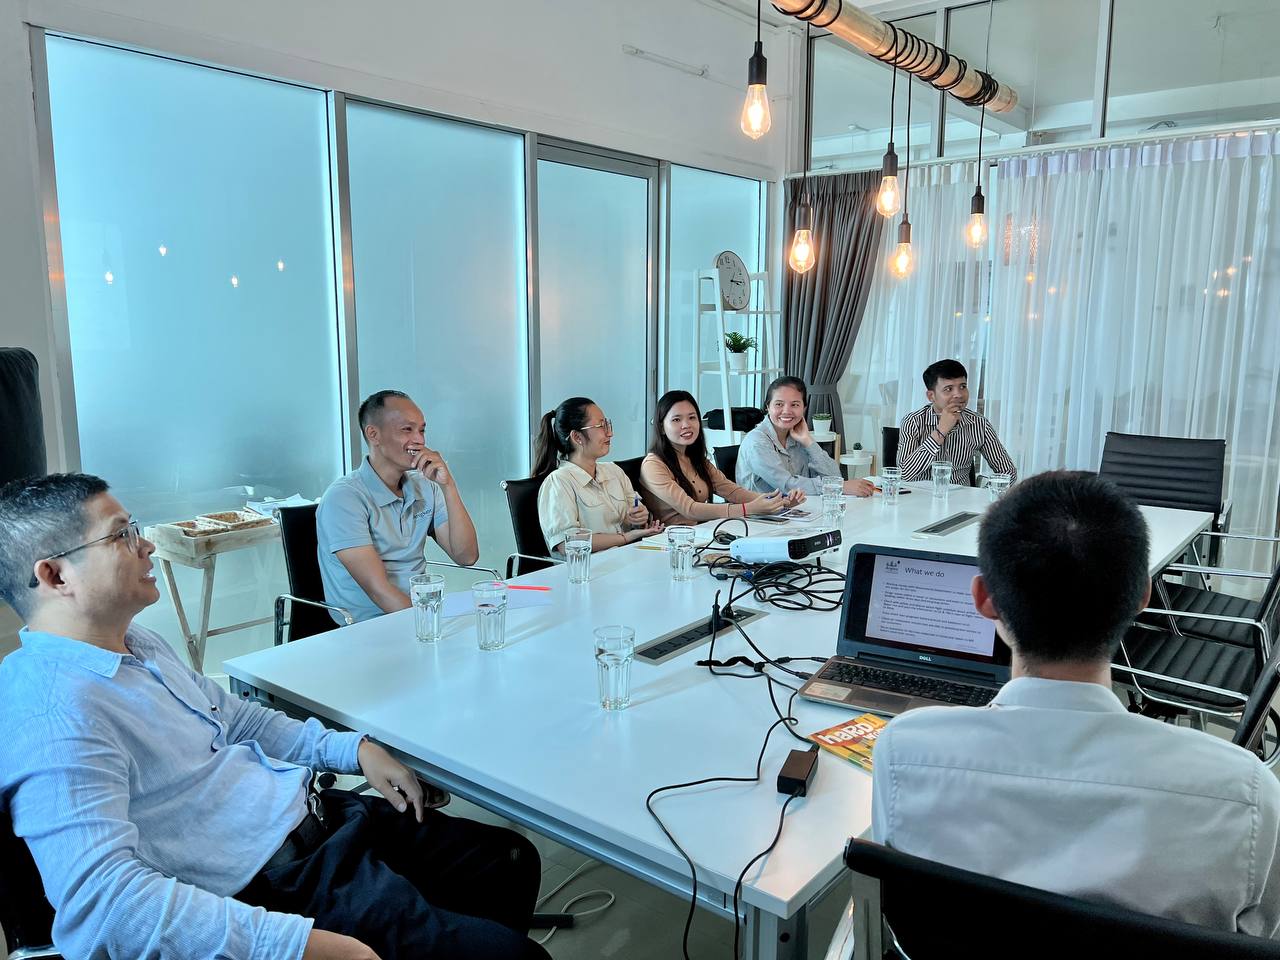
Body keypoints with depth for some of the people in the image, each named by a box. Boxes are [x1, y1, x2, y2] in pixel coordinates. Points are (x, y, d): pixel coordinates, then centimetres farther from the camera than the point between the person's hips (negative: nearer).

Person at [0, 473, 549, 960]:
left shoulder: (136, 643, 10)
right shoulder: (54, 709, -22)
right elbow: (101, 897, -32)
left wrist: (354, 749, 9)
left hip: (318, 817, 10)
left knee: (513, 863, 12)